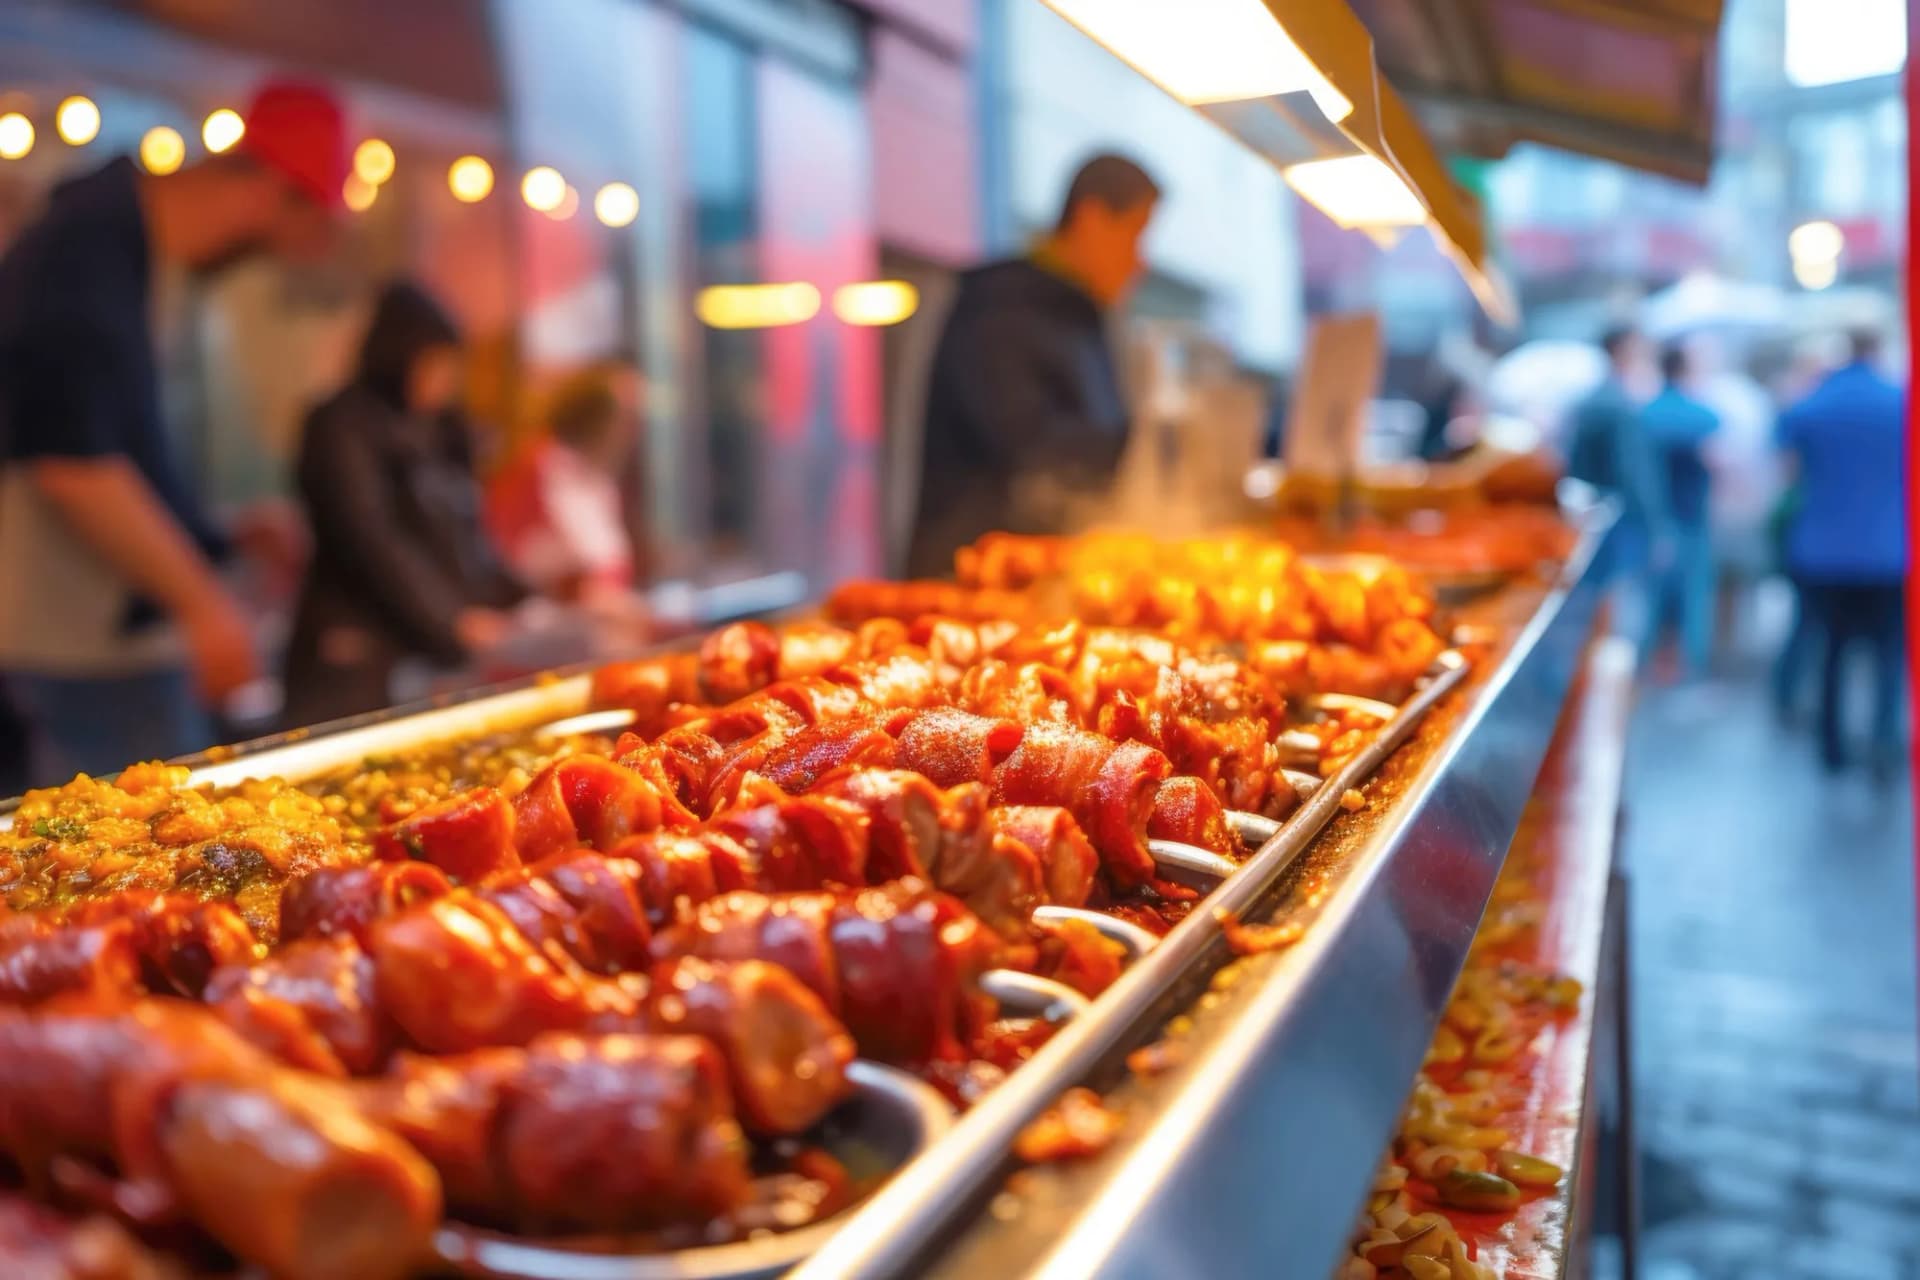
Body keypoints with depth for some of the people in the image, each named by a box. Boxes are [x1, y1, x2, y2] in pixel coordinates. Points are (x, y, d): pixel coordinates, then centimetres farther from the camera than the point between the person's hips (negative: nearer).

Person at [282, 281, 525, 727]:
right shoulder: (342, 427, -5)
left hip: (441, 653, 6)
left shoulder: (437, 429, 16)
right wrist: (452, 620, -16)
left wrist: (519, 599, 5)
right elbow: (371, 539, -13)